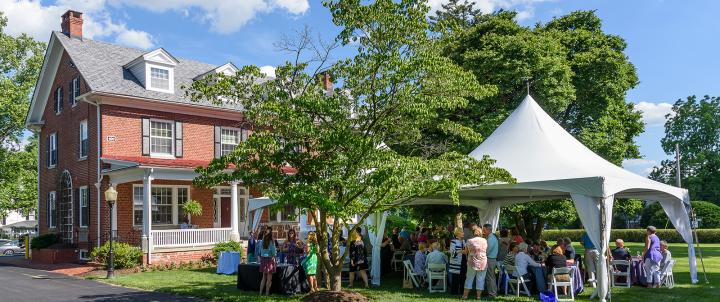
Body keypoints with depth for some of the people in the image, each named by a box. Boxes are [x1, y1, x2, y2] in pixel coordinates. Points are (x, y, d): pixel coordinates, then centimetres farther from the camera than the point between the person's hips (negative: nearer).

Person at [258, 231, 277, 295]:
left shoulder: (262, 242, 2)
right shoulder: (271, 242, -12)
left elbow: (260, 252, 7)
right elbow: (274, 253, -13)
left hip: (263, 259, 5)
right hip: (270, 259, -5)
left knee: (264, 277, 17)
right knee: (269, 278, 4)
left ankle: (260, 292, 17)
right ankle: (267, 292, 6)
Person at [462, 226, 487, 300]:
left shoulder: (470, 241, -6)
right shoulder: (484, 241, -1)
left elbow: (467, 251, 3)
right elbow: (486, 251, 10)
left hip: (472, 263, 0)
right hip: (483, 263, 1)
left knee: (469, 279, 9)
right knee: (480, 279, 6)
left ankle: (465, 295, 12)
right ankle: (478, 296, 8)